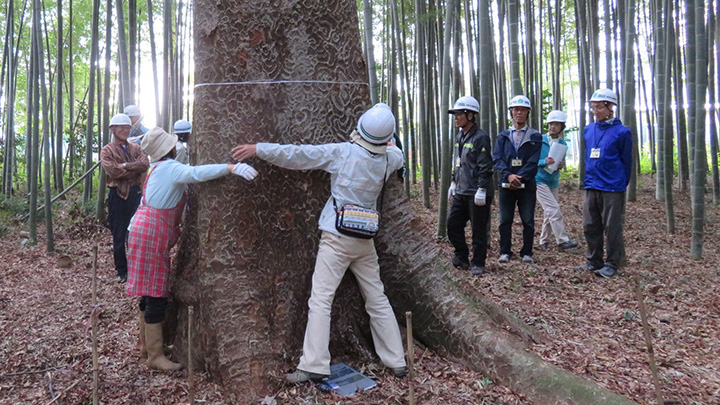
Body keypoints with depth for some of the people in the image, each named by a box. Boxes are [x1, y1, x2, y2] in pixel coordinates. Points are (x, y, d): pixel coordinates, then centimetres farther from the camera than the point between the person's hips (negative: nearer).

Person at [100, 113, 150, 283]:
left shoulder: (135, 148, 14)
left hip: (135, 193, 3)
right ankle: (122, 271, 14)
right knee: (119, 236, 3)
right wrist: (136, 170, -9)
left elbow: (145, 164, -6)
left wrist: (125, 166, -15)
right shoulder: (107, 151, 2)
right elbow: (113, 171, -14)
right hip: (118, 195, -3)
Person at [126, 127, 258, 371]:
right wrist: (231, 167, -41)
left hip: (143, 230, 10)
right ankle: (155, 356, 0)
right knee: (157, 295, -6)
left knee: (149, 291, 18)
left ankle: (146, 342, 31)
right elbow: (196, 173, -32)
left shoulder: (155, 168, 15)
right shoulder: (169, 167, -15)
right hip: (152, 235, -10)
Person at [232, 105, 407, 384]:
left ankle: (314, 366, -7)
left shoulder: (342, 152, -10)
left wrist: (257, 149, -1)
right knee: (378, 300, 13)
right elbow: (397, 154, 28)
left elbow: (297, 155, -9)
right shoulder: (388, 159, 2)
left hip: (336, 238, -5)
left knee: (320, 300, -4)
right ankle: (397, 362, 21)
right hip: (365, 241, 5)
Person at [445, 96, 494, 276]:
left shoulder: (480, 137, -12)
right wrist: (454, 182, 20)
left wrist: (481, 189, -19)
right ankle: (462, 257, 25)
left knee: (478, 229, 2)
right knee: (453, 224, 9)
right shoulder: (459, 137, 14)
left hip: (477, 193, -8)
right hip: (461, 192, 8)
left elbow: (485, 166, -16)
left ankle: (478, 263, 14)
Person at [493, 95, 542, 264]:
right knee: (505, 220, 3)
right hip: (506, 184, 2)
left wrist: (519, 177, -16)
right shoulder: (503, 136, 12)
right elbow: (497, 159, 0)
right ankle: (505, 252, 12)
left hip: (527, 185, -1)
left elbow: (533, 162, -5)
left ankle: (527, 253, 11)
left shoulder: (535, 137, 6)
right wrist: (509, 175, -16)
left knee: (528, 221, 2)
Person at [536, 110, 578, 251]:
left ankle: (544, 241, 22)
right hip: (540, 180, -6)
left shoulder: (563, 143, 7)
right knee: (554, 210, -13)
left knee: (549, 213, 9)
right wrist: (544, 162, -24)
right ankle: (562, 240, -8)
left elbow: (562, 162, 14)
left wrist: (561, 165, -10)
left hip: (553, 181, 6)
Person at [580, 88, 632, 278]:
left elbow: (626, 161, 1)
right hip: (591, 187, 5)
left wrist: (621, 184, 6)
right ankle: (593, 261, 21)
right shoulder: (588, 130, 11)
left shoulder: (621, 132, -5)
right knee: (590, 227, 9)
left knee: (612, 228, 1)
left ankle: (612, 264, 12)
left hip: (612, 188, -5)